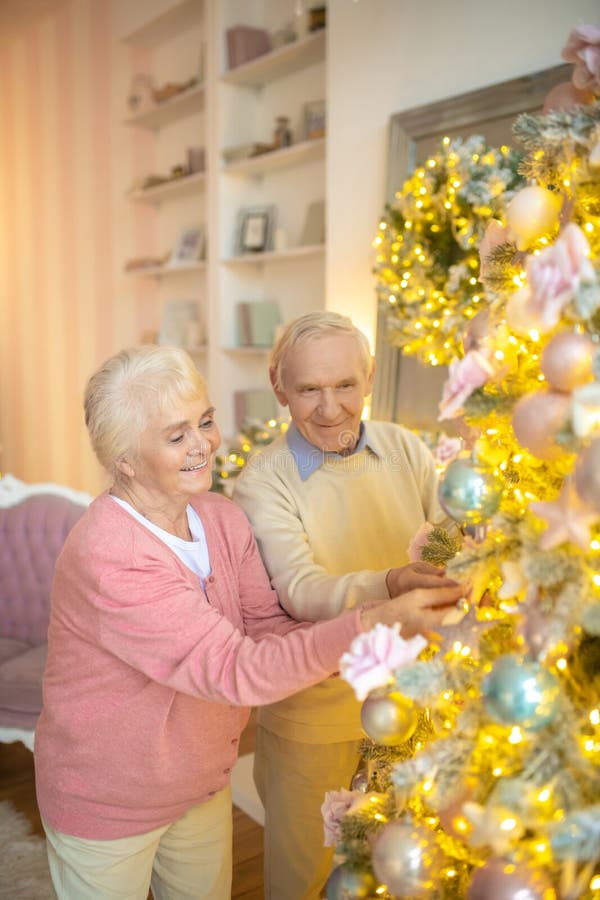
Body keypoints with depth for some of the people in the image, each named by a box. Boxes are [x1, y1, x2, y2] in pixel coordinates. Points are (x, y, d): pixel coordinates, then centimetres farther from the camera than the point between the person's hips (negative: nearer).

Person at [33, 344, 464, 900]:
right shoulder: (105, 557, -32)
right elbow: (235, 670, -34)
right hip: (105, 807, -6)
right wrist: (373, 625, -41)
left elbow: (267, 628, -10)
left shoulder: (223, 519, -7)